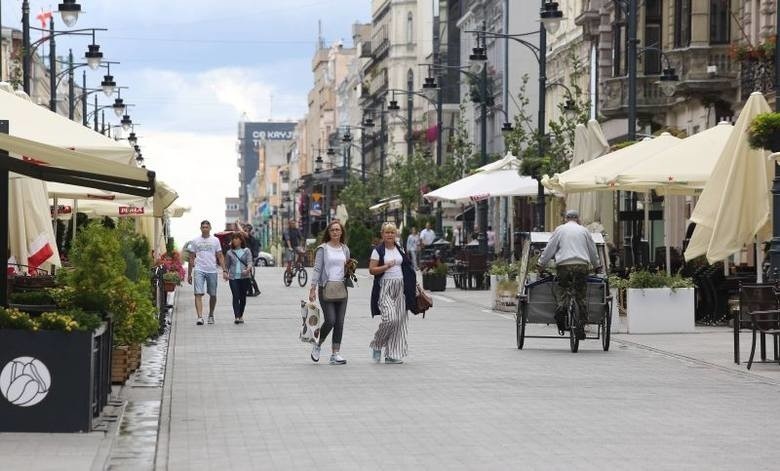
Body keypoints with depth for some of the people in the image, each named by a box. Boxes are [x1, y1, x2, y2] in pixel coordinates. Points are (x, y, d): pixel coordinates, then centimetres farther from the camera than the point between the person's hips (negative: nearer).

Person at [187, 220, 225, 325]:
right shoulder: (195, 241, 7)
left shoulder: (215, 240, 7)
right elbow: (191, 258, 10)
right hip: (199, 270, -1)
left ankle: (211, 315, 27)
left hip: (212, 270, 1)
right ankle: (200, 317, -20)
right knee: (198, 294, -14)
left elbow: (220, 257, 8)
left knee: (213, 295, 9)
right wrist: (189, 274, 8)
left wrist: (224, 270, -2)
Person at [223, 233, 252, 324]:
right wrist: (225, 273, 0)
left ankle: (241, 316, 21)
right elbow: (226, 265, 17)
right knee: (235, 296, -12)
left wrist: (248, 269, -23)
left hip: (244, 277, 0)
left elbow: (249, 262, -3)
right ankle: (236, 317, -19)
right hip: (233, 277, 0)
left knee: (243, 297, 7)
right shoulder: (229, 252, 12)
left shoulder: (246, 251, 7)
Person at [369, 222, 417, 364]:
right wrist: (387, 266, -18)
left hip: (400, 287, 5)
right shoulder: (378, 250, -2)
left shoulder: (400, 249, 13)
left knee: (399, 320, 0)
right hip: (385, 287, -5)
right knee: (390, 318, -18)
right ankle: (377, 345, 6)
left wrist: (412, 286, 15)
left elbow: (407, 267, 20)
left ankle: (393, 354, 5)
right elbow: (372, 270, -6)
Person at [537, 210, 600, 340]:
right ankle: (581, 325, -2)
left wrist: (541, 264, 18)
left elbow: (549, 248, 8)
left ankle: (562, 308, -30)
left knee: (563, 290, 2)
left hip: (564, 265, -1)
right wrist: (596, 266, 35)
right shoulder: (583, 230, 14)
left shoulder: (560, 229, 10)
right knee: (581, 296, 4)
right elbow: (593, 251, 21)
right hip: (581, 265, 1)